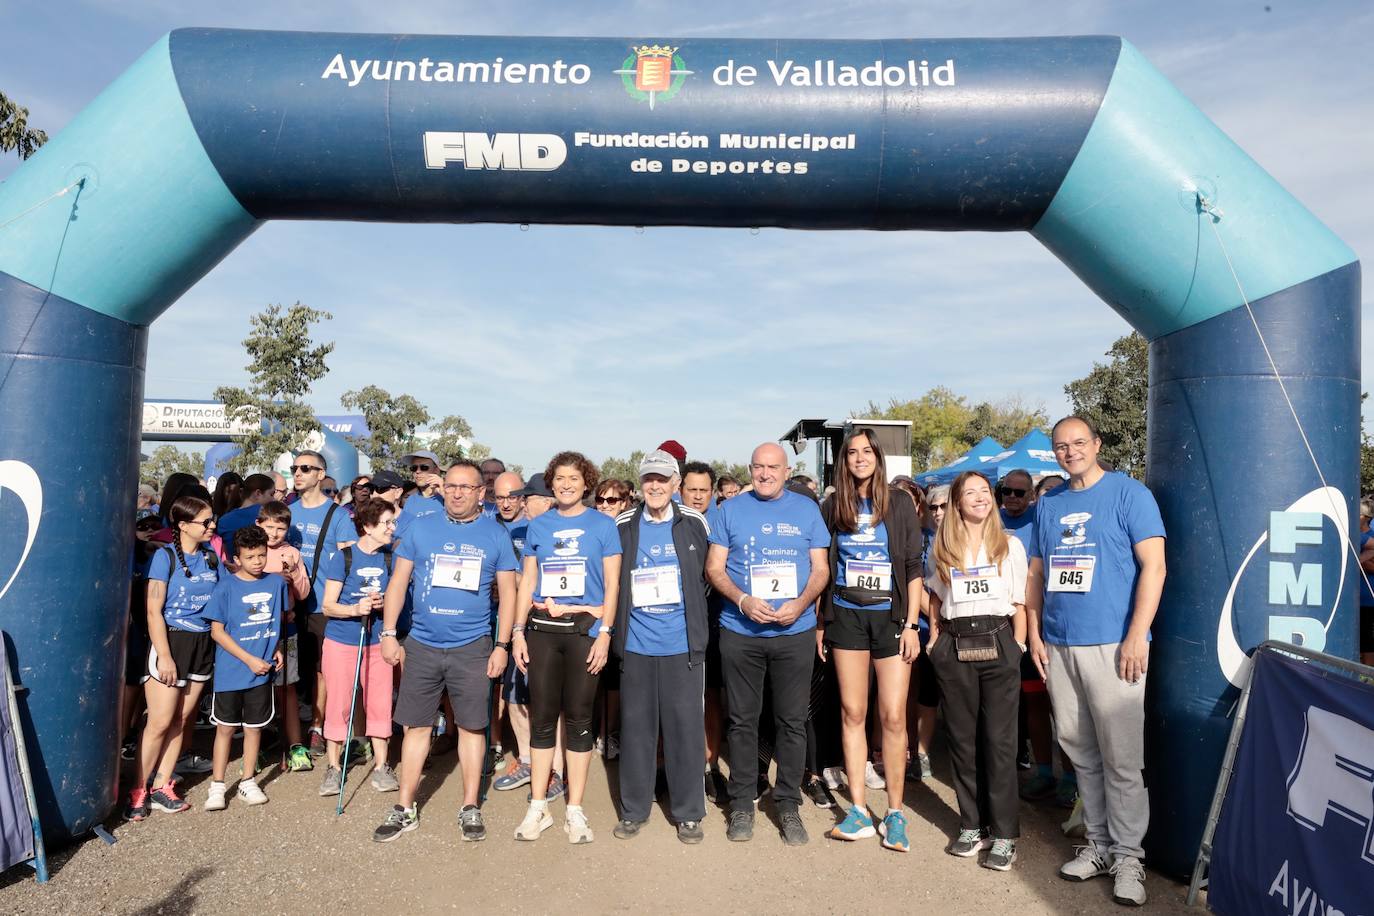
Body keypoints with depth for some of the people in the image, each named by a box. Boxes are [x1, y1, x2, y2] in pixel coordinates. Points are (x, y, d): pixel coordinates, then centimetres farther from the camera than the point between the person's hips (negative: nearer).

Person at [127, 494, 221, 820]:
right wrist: (164, 656, -15)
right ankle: (138, 791, 12)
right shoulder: (165, 556, -9)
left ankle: (161, 786, 20)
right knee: (160, 722, -2)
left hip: (203, 644, 5)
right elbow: (154, 610, -11)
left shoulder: (211, 557, 6)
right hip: (171, 640, -5)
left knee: (180, 721, 10)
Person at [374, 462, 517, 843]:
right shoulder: (420, 528, 3)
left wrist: (502, 645, -3)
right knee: (416, 726, 8)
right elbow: (399, 581, 5)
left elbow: (507, 592, 2)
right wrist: (388, 634, 0)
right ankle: (405, 808, 22)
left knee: (471, 726, 7)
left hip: (472, 648, -1)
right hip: (421, 646, 1)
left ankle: (470, 807, 21)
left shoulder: (496, 535, 0)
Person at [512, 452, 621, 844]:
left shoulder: (602, 525, 2)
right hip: (542, 629, 2)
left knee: (578, 719, 4)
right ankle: (538, 808, 18)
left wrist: (604, 633, -8)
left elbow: (612, 584, 0)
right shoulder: (538, 526, 10)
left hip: (585, 628, -2)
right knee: (542, 717, 6)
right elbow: (527, 583, 11)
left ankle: (575, 811, 16)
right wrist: (518, 631, 4)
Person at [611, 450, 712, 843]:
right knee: (636, 726, 9)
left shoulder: (695, 523, 1)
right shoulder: (622, 526, 4)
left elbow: (709, 574, 9)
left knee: (685, 726, 4)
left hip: (683, 645, -1)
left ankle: (688, 813, 19)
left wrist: (698, 625, 7)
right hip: (636, 645, 1)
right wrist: (616, 628, 5)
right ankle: (634, 810, 24)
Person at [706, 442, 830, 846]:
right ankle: (742, 804, 21)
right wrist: (743, 601, -15)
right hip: (740, 631, 0)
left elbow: (820, 568, 5)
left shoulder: (806, 509, 6)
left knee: (793, 721, 6)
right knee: (742, 720, 8)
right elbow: (714, 567, 2)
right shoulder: (731, 510, 5)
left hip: (795, 631, 0)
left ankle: (789, 805, 21)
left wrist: (800, 604, -13)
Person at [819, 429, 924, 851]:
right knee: (852, 712, 6)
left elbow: (913, 568, 0)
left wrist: (911, 624, -5)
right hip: (845, 617, 2)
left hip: (890, 617, -2)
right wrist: (820, 623, 6)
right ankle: (858, 810, 15)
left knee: (893, 716, -2)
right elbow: (822, 569, 9)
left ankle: (894, 813, 11)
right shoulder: (833, 507, 5)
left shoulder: (899, 503, 1)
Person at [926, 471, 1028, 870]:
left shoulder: (1010, 545, 6)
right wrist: (934, 639, 8)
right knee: (962, 739, 7)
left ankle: (1004, 834, 6)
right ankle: (972, 826, 18)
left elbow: (1020, 603, 6)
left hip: (998, 643, -2)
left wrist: (1017, 649, -2)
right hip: (954, 647, 2)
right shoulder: (942, 548, 10)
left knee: (999, 740, -2)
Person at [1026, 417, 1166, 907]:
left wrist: (1136, 637, -14)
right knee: (1081, 753, 12)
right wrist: (1034, 635, 9)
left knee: (1121, 758, 0)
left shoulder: (1128, 493, -2)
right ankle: (1098, 844, 25)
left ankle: (1127, 856, 14)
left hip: (1112, 644, -5)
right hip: (1058, 646, 5)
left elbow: (1153, 565, -8)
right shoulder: (1048, 504, 13)